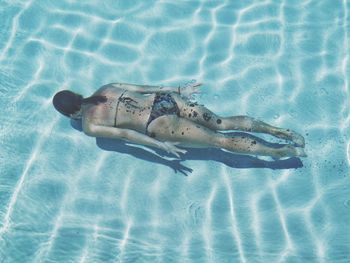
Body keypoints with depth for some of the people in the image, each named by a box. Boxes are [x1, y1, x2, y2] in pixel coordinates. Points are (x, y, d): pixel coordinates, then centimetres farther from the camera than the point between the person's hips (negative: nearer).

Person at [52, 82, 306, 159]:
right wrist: (178, 90, 24)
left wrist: (160, 145, -16)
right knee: (222, 123, 9)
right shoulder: (106, 88, 22)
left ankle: (283, 151, -5)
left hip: (159, 125, -6)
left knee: (220, 140, -5)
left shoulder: (90, 125, 4)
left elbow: (123, 133, -9)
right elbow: (144, 88, 21)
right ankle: (280, 131, 2)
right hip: (165, 99, 7)